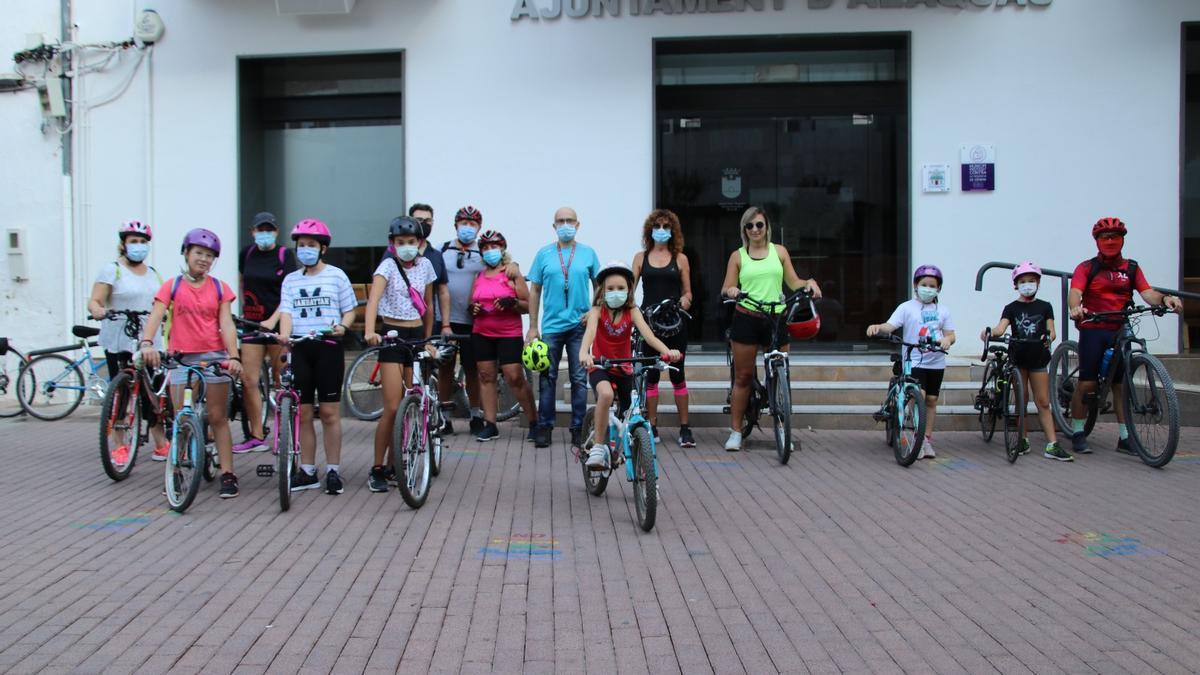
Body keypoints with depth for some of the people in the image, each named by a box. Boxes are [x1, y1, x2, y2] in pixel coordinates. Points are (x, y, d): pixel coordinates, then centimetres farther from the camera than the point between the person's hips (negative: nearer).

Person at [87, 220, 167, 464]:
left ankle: (161, 444, 8)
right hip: (119, 342, -4)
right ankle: (119, 446, 8)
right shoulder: (112, 270, 1)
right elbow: (94, 301, -9)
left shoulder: (153, 273, 18)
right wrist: (99, 311, -29)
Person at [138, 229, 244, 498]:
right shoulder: (172, 286, 3)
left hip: (214, 357, 0)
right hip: (181, 358, 0)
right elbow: (155, 316, -9)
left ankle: (228, 475, 5)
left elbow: (226, 324, -3)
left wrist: (234, 357, -16)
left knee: (218, 418, 3)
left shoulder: (219, 288, 5)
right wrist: (147, 343, -28)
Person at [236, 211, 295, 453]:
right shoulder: (247, 253, 10)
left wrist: (273, 321, -16)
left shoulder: (284, 255, -3)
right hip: (252, 322, 4)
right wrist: (244, 310, 16)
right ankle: (257, 437, 5)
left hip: (277, 322, -4)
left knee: (281, 380, 0)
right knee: (249, 380, -3)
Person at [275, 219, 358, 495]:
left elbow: (349, 309, 6)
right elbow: (286, 310, 1)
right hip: (300, 348, 3)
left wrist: (343, 326, -15)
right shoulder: (291, 280, 11)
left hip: (328, 347, -3)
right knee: (303, 412, 5)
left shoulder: (336, 275, 4)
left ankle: (333, 471, 7)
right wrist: (284, 334, -19)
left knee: (329, 412, -1)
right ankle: (308, 471, 14)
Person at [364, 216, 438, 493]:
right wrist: (370, 331, -41)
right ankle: (377, 469, 2)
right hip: (392, 336, -4)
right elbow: (373, 298, -24)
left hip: (416, 336, 4)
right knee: (393, 408, -10)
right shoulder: (388, 266, -7)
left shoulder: (425, 265, 6)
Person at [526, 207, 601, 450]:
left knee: (579, 379, 3)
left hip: (580, 326, 0)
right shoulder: (544, 254, 5)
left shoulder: (588, 253, 6)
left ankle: (578, 428, 11)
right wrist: (532, 327, 2)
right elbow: (534, 291, 6)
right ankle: (544, 427, 12)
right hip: (551, 327, 0)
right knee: (547, 378, 3)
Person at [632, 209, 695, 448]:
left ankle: (685, 428, 7)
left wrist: (684, 302, -14)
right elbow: (630, 288, 5)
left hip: (674, 323, -1)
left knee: (677, 374, 2)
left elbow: (687, 293, 7)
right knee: (650, 375, 4)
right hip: (648, 322, 1)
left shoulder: (680, 259, 7)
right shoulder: (641, 257, 8)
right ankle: (652, 427, 11)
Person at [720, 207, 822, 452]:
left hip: (776, 319, 1)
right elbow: (726, 289, 6)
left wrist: (809, 283, -8)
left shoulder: (779, 251, 12)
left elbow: (793, 282, 12)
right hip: (746, 319, -1)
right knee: (743, 376, 1)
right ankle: (735, 431, 11)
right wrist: (731, 291, -16)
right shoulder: (738, 256, 9)